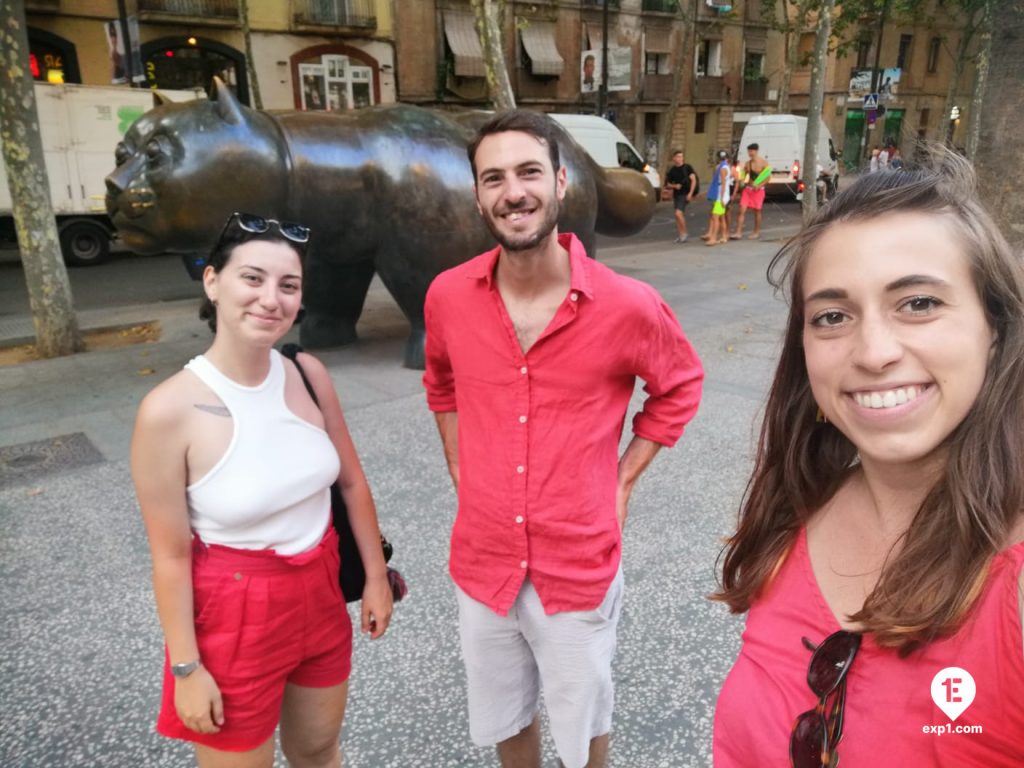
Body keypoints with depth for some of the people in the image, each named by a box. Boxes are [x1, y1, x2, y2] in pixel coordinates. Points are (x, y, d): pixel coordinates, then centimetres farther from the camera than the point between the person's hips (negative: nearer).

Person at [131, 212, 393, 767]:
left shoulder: (308, 375, -9)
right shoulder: (169, 410, -22)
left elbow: (352, 483, 2)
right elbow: (171, 555, -14)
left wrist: (375, 576, 7)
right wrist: (186, 668, -8)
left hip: (320, 596, 4)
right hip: (233, 614, -4)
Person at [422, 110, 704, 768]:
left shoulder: (627, 305, -17)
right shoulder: (448, 296, -8)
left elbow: (681, 388, 2)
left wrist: (621, 482, -3)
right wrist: (461, 471, 6)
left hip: (581, 566, -2)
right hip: (481, 561, 3)